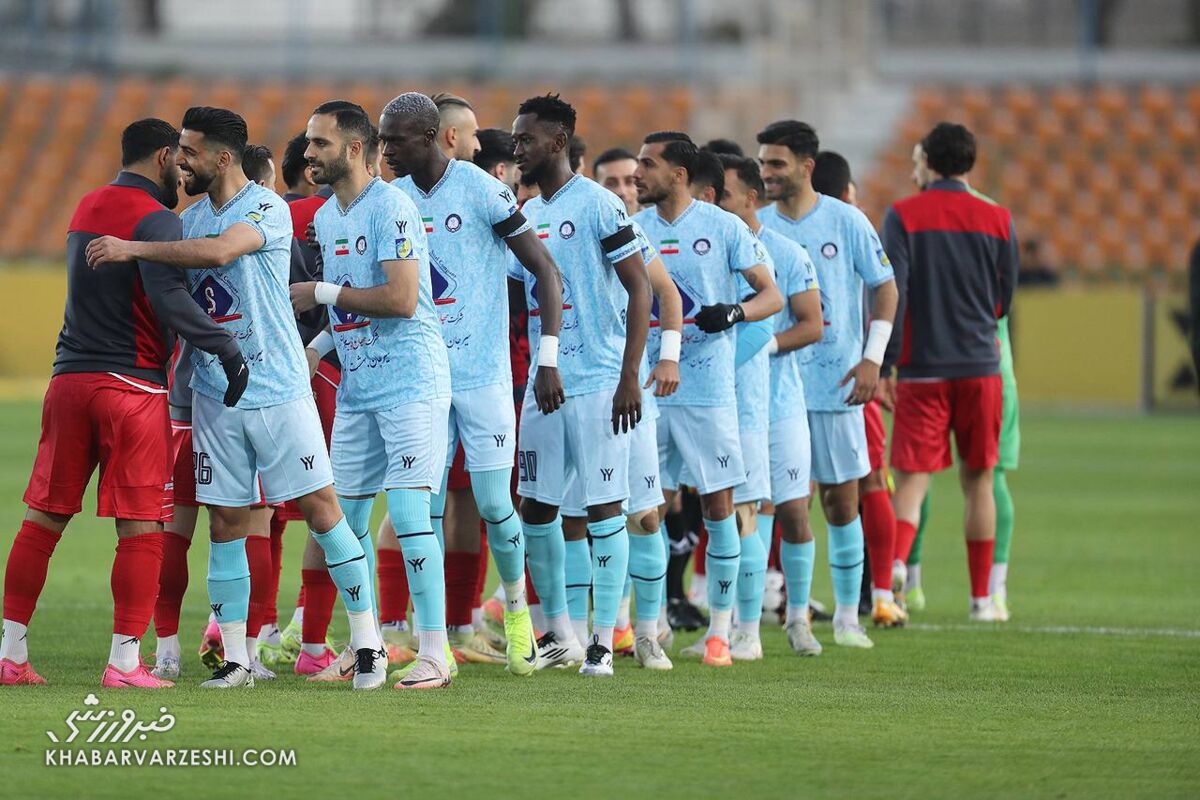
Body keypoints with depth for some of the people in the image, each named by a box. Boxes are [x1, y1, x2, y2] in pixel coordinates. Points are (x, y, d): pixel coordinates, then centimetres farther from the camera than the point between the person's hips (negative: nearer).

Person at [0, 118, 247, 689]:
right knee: (140, 528, -2)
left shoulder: (86, 207, 16)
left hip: (68, 379, 7)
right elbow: (168, 297, -23)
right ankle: (124, 662, -5)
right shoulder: (153, 217, -9)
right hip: (131, 384, -7)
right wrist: (226, 347, -20)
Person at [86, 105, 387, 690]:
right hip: (215, 395, 6)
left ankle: (367, 642, 4)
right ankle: (235, 659, 8)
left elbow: (218, 251, -28)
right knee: (226, 524, 3)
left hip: (278, 390, -6)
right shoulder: (190, 219, 11)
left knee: (321, 508, -4)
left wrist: (132, 248, -25)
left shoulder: (267, 209, -11)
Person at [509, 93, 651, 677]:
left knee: (604, 508, -3)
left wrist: (629, 376, -17)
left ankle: (603, 640, 0)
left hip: (598, 382, -8)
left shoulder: (598, 206, -9)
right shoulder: (526, 216, 14)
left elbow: (639, 289, -11)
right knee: (535, 508, 7)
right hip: (544, 382, 8)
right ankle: (558, 633, 19)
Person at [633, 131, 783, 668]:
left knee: (719, 507, 0)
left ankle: (719, 630, 7)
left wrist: (734, 313, -20)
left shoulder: (723, 227, -2)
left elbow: (772, 296, -1)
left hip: (708, 388, -3)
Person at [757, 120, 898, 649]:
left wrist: (873, 358, -7)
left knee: (842, 499, 1)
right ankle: (796, 617, 6)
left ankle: (847, 617, 9)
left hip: (836, 384, -2)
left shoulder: (846, 222, -2)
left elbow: (884, 288, 2)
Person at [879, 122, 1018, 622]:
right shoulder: (997, 220, 4)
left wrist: (886, 363, -8)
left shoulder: (903, 216, -3)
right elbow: (1005, 299, 11)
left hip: (922, 369, -2)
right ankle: (981, 596, 15)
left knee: (911, 479, -3)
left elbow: (892, 291, -9)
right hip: (980, 367, 2)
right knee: (978, 480, 12)